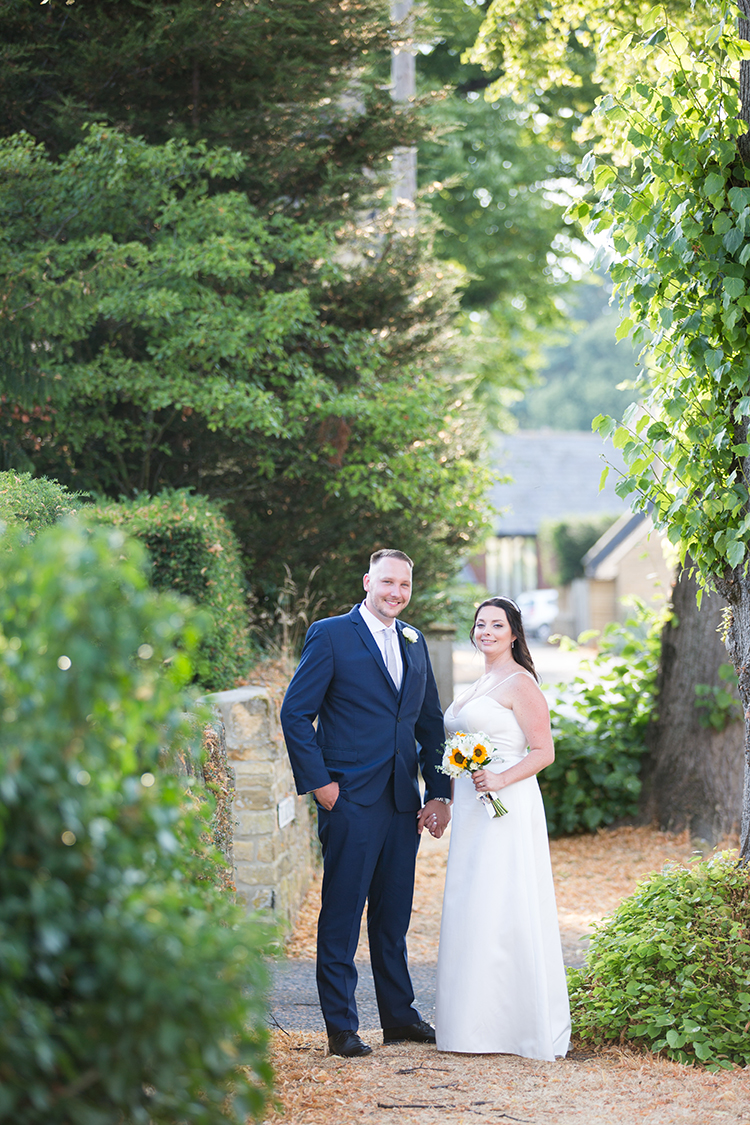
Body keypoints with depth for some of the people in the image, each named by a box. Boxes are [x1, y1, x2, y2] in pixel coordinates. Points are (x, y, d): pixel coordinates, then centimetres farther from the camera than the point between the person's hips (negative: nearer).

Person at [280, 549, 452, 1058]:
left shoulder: (414, 643, 14)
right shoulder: (330, 635, -4)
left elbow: (431, 723, 19)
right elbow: (295, 713, -6)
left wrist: (439, 792, 11)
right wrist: (319, 783, -11)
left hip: (403, 802, 6)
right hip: (351, 800, -6)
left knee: (394, 914, 13)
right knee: (342, 913, -2)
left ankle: (400, 1015, 22)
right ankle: (341, 1027, 3)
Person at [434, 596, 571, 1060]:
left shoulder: (520, 683, -8)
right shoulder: (482, 684, 19)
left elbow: (544, 752, -12)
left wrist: (501, 780, -24)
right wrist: (447, 796, 19)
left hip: (506, 809, -9)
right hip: (474, 812, 9)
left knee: (502, 912, -9)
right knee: (471, 912, 8)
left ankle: (514, 1025, -5)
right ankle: (482, 1024, 12)